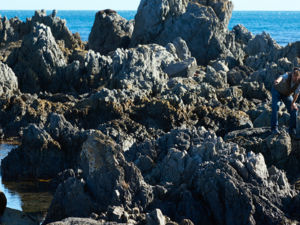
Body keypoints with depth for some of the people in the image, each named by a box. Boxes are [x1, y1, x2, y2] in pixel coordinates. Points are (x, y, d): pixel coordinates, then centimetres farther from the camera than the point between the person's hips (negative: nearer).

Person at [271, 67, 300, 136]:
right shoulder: (288, 75, -37)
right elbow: (281, 77, -61)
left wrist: (293, 103, -5)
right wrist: (277, 81, -84)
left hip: (287, 94, 4)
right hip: (277, 91, -4)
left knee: (294, 110, -6)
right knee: (275, 107, -25)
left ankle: (292, 130, 6)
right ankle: (274, 128, -21)